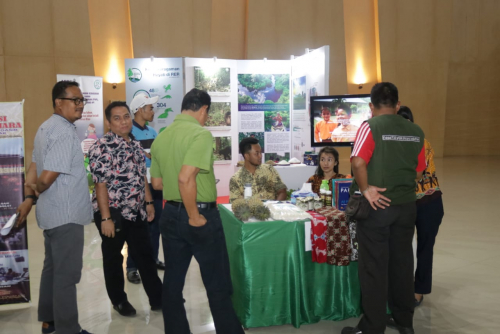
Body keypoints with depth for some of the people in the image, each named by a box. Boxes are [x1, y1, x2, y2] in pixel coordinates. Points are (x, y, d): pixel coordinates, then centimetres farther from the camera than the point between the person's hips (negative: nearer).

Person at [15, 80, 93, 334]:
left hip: (53, 212, 10)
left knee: (52, 268, 19)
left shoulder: (47, 127, 12)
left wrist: (29, 198, 10)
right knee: (67, 273, 1)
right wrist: (35, 192, -4)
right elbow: (48, 177, -23)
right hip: (66, 214, -10)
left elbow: (34, 167, 13)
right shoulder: (64, 133, -21)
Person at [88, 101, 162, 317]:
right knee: (113, 259, 12)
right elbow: (101, 184, -19)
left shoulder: (136, 145, 8)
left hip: (136, 212, 7)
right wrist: (105, 218, -21)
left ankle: (157, 298, 24)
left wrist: (149, 202, 13)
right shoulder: (102, 147, -16)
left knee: (145, 255, 13)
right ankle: (119, 300, 30)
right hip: (113, 213, -7)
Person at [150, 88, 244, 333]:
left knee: (172, 283, 15)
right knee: (218, 286, 7)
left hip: (170, 215, 7)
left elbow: (156, 183, 13)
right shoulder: (201, 133, -16)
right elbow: (185, 178, -28)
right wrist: (195, 217, -18)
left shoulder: (161, 137, 6)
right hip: (202, 216, -7)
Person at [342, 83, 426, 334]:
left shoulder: (370, 126, -10)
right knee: (402, 262, 15)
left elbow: (358, 163, -24)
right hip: (406, 205, 5)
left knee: (374, 266, 3)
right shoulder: (415, 131, 6)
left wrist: (365, 189, -12)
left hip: (377, 206, -5)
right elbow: (418, 173, 10)